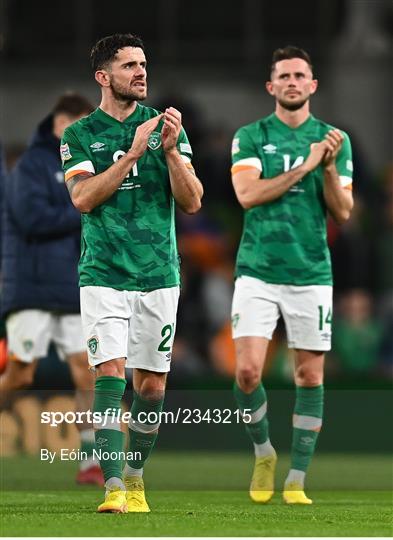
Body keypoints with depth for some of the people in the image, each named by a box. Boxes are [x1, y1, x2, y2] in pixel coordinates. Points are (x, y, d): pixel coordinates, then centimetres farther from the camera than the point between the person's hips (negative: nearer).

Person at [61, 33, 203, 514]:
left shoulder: (167, 127, 7)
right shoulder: (79, 135, 3)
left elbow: (191, 203, 1)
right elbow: (83, 198, -11)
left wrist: (171, 149, -14)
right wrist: (133, 153, -17)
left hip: (158, 274, 2)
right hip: (103, 275, -2)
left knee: (151, 384, 5)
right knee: (111, 373, -15)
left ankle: (134, 476, 22)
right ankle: (113, 486, -17)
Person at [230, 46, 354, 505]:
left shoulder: (334, 139, 8)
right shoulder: (250, 137, 4)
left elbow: (343, 212, 4)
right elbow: (248, 194, -11)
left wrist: (330, 166, -13)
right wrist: (305, 165, -13)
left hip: (311, 273, 1)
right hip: (257, 272, -1)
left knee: (310, 376, 0)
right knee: (247, 371, -11)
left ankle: (296, 479, 8)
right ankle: (263, 453, 14)